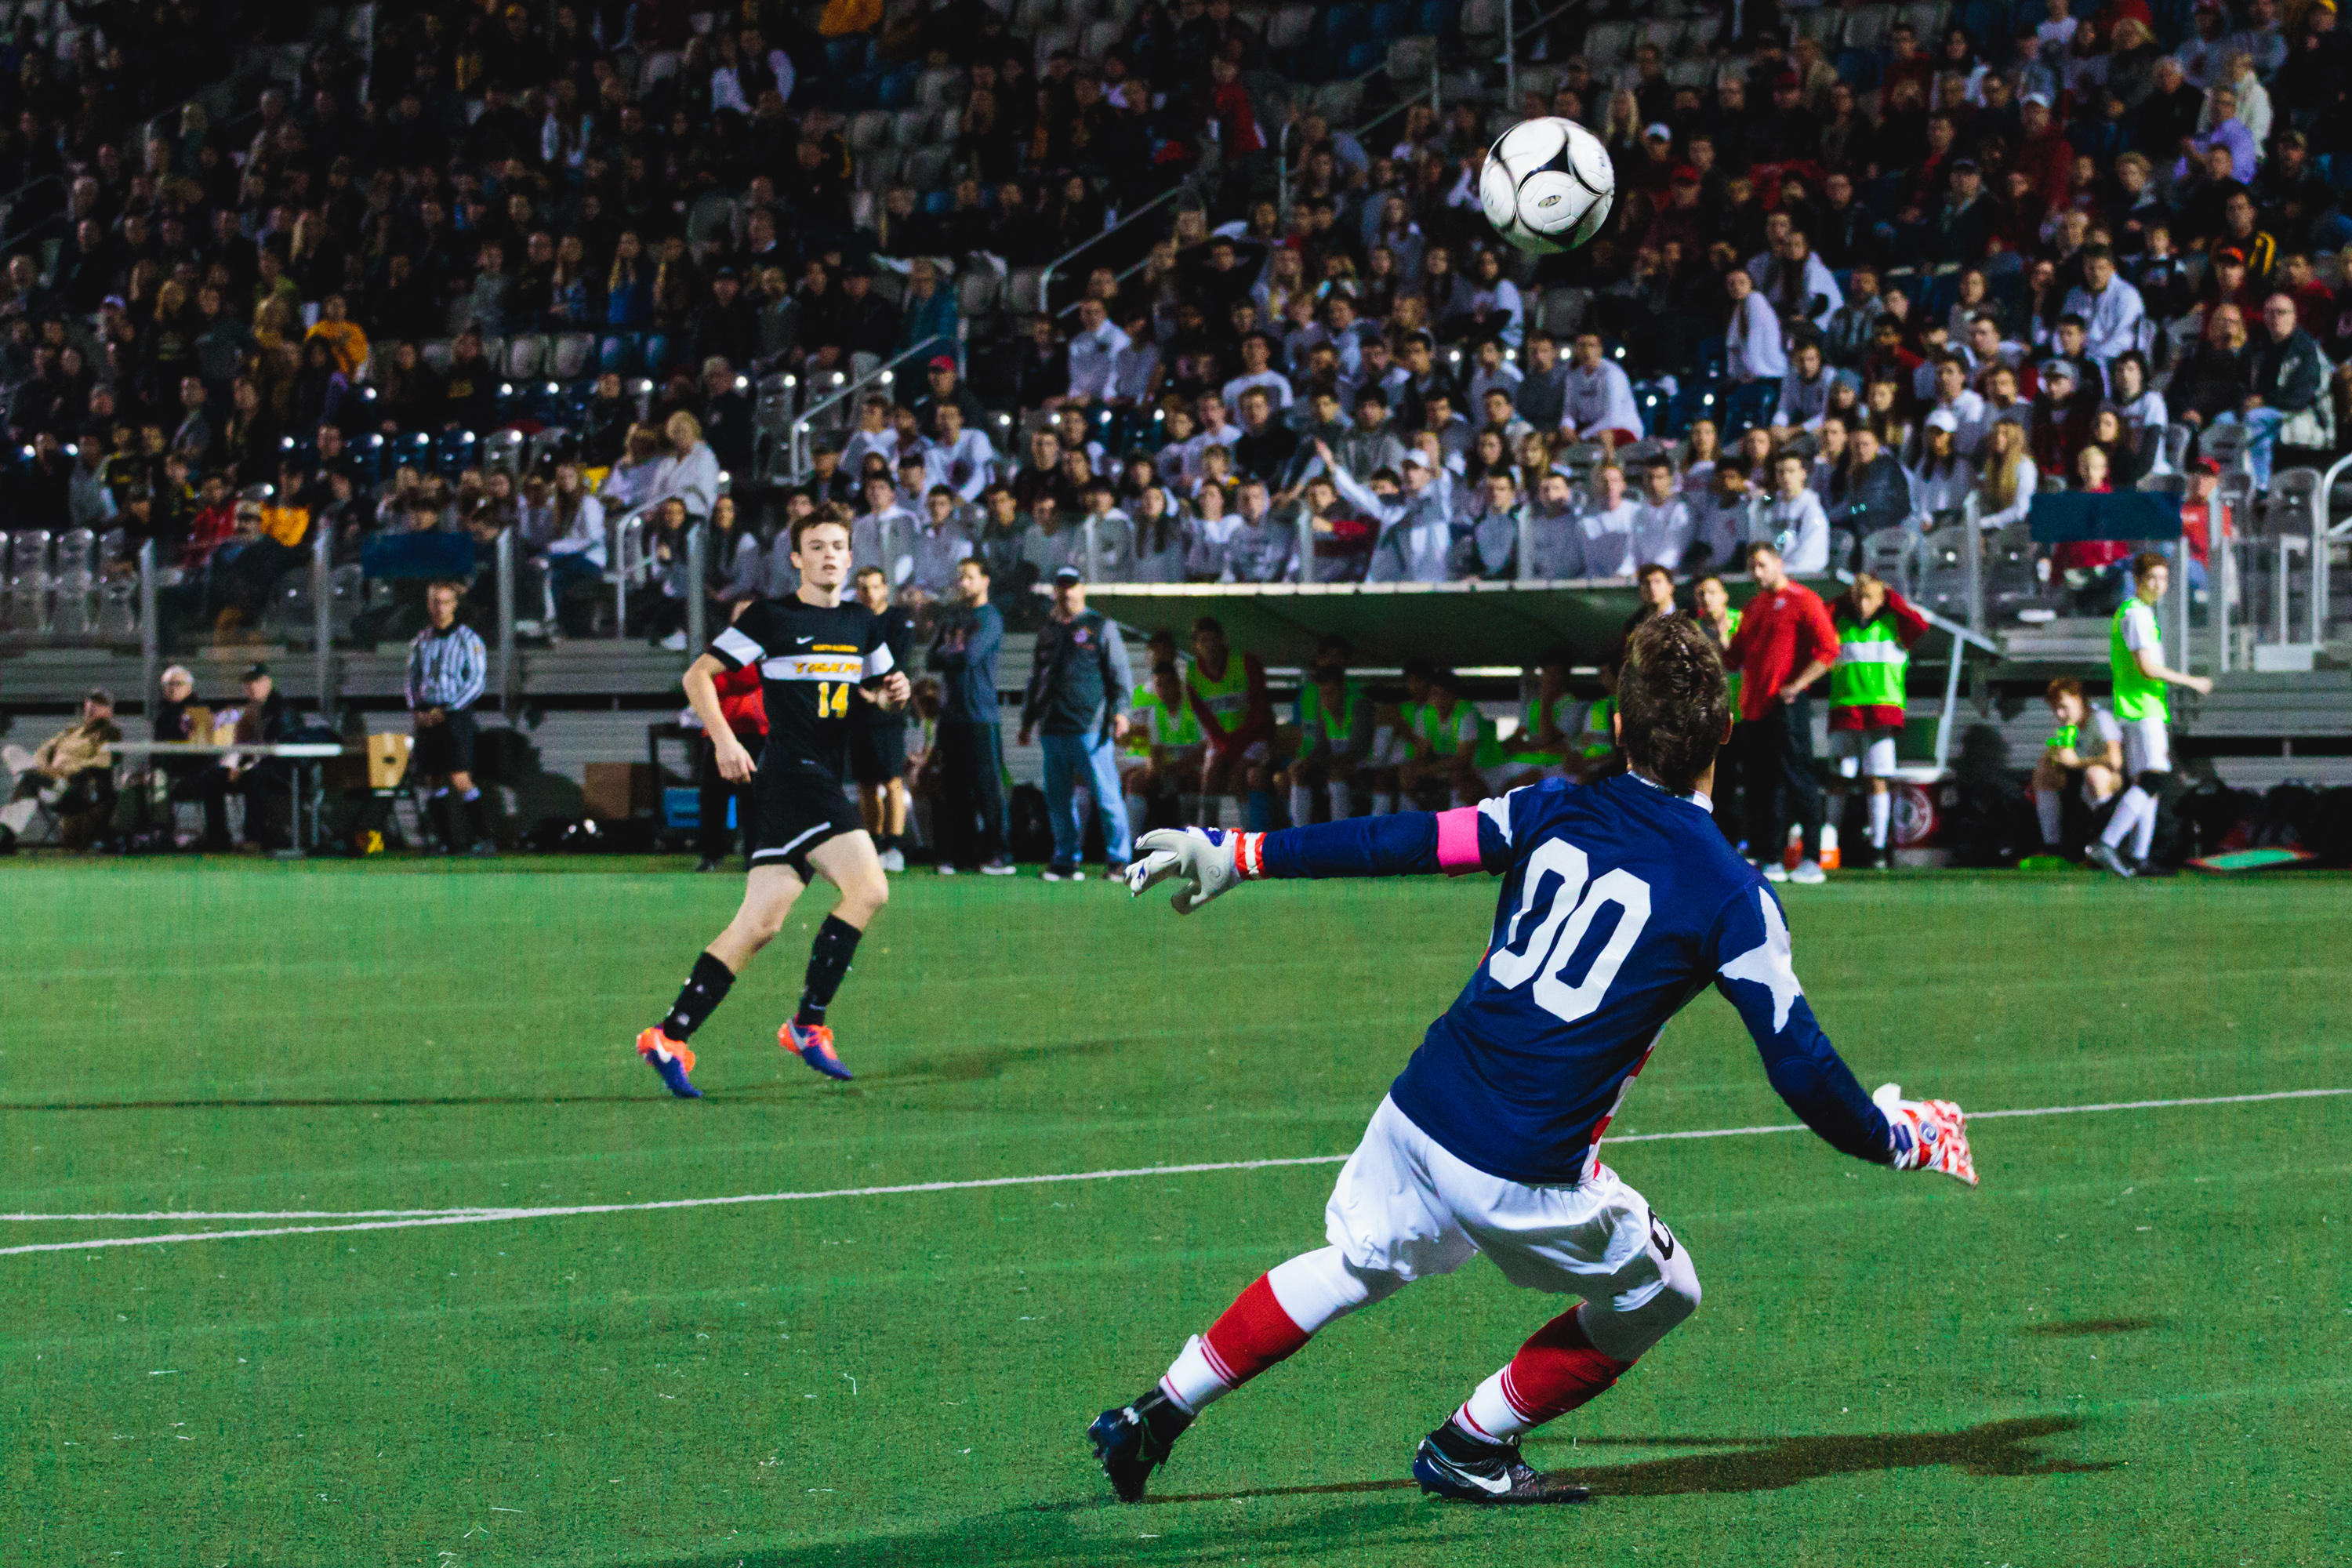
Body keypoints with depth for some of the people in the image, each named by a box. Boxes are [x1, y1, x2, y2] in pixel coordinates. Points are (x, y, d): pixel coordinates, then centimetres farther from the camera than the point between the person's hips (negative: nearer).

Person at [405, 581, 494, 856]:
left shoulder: (468, 639, -2)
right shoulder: (420, 642, 13)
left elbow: (477, 681, -6)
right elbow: (412, 680, 17)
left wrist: (448, 710, -12)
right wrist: (416, 711, -1)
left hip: (456, 713, -5)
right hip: (427, 717, 5)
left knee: (460, 779, -16)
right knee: (433, 782, 3)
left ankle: (483, 840, -14)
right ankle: (448, 845, 7)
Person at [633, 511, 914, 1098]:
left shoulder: (862, 625, 16)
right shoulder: (771, 618, -4)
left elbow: (875, 687, 30)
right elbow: (697, 674, -3)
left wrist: (892, 693, 6)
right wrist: (724, 739, -14)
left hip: (825, 781, 8)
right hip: (791, 776, -8)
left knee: (761, 923, 4)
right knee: (868, 889, -20)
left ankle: (668, 1038, 6)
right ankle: (808, 1024, -12)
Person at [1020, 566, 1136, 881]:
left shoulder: (1100, 627, 7)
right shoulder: (1047, 631, 21)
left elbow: (1120, 673, 1)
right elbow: (1036, 680, 28)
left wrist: (1119, 711, -12)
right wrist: (1028, 721, 25)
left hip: (1090, 726, -5)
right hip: (1053, 730, 5)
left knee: (1106, 795, -8)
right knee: (1058, 799, 4)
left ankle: (1118, 860, -5)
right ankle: (1066, 860, 11)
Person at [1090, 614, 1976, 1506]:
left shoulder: (1555, 811, 3)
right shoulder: (1730, 896, -8)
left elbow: (1400, 842, 5)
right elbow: (1800, 1068, -7)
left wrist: (1239, 856, 13)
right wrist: (1897, 1140, 9)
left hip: (1416, 1115, 5)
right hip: (1525, 1175, -5)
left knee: (1356, 1264, 31)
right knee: (1660, 1295, 22)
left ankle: (1157, 1413, 31)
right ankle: (1469, 1449, 25)